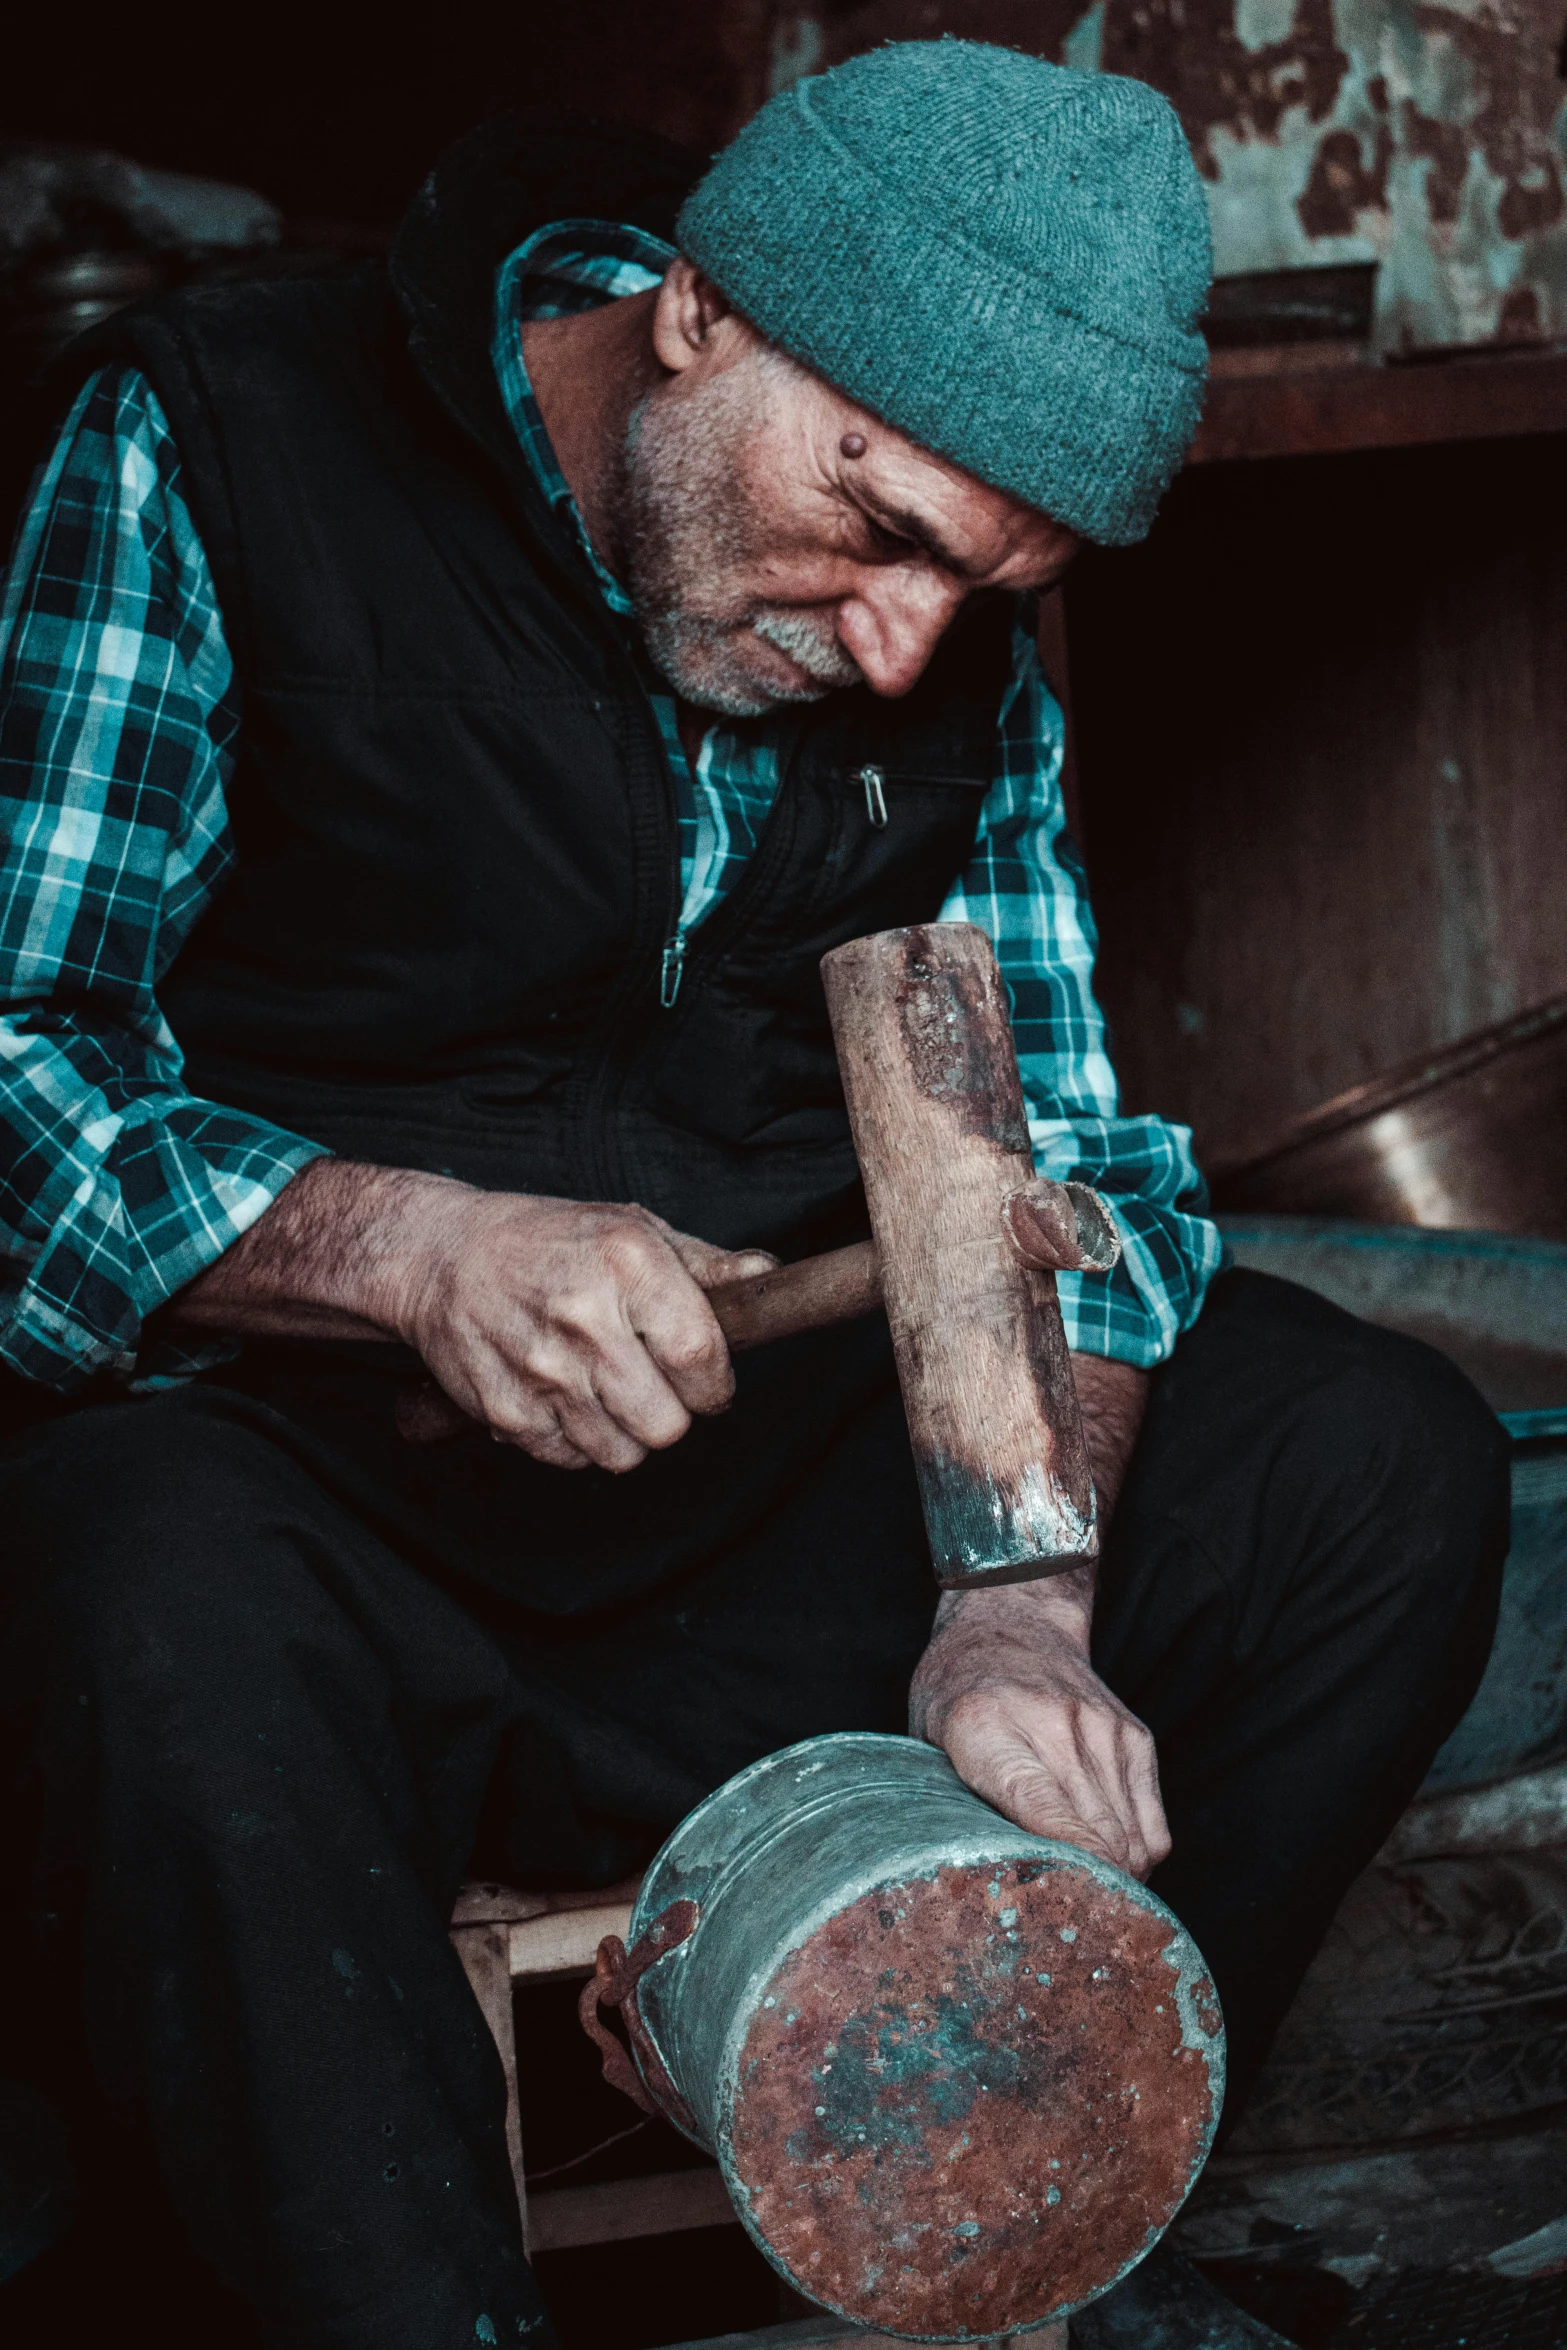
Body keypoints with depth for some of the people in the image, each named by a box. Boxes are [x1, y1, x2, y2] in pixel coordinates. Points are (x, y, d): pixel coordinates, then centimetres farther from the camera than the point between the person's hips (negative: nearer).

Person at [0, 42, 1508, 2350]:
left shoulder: (955, 635, 6)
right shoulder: (209, 452, -10)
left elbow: (1068, 1147, 3)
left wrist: (1019, 1598, -16)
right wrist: (406, 1248, -33)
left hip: (771, 1520, 5)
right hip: (320, 1488, -5)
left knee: (1380, 1456, -12)